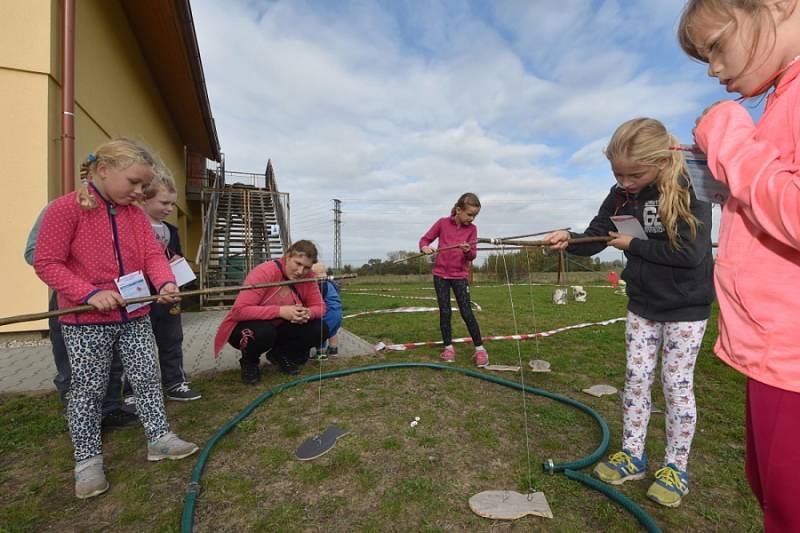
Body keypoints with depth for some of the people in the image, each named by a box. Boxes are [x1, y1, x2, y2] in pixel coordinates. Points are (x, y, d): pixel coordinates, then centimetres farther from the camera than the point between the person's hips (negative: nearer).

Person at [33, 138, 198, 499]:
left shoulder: (135, 214, 5)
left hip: (135, 316, 5)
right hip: (85, 321, -4)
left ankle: (159, 438, 26)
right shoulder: (65, 209, -11)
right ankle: (87, 460, 25)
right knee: (88, 388, 8)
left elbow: (152, 255, -2)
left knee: (147, 378, 11)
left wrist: (166, 283, -22)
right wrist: (90, 293, -24)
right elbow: (47, 263, -12)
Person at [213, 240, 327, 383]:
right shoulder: (264, 272, -27)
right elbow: (239, 310, -34)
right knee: (263, 331, -39)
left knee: (320, 329, -16)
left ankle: (280, 355, 9)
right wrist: (280, 311, -41)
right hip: (244, 328, -4)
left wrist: (308, 313, -34)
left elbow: (319, 307, -10)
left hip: (278, 329, 5)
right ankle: (249, 362, -2)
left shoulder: (307, 276, -11)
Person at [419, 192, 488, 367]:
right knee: (445, 311, 5)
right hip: (440, 273, 0)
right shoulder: (442, 223, -3)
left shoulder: (472, 229, -1)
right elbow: (425, 239, 3)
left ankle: (479, 348, 7)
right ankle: (448, 347, 17)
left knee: (467, 312, -3)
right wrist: (424, 247, -19)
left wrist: (468, 251, -27)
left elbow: (473, 255, -5)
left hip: (460, 275, 0)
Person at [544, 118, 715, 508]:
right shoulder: (620, 196, -4)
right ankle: (632, 456, 24)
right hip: (642, 304, 5)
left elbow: (691, 252, -25)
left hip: (686, 306, -4)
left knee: (677, 384, 5)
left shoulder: (689, 190, -19)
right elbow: (594, 238, -5)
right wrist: (569, 240, -25)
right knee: (636, 379, 9)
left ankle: (675, 467, 24)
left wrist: (634, 245, -19)